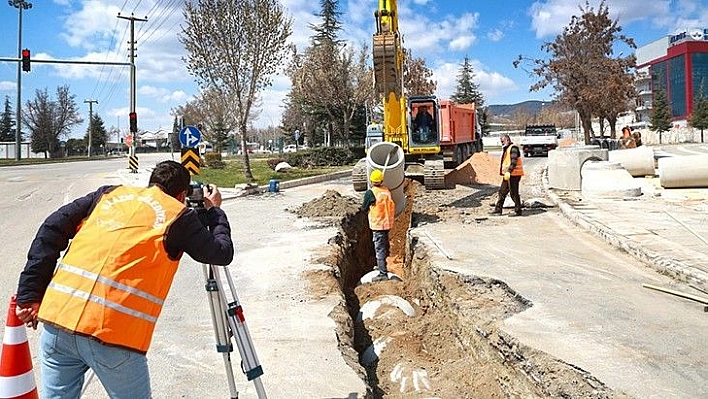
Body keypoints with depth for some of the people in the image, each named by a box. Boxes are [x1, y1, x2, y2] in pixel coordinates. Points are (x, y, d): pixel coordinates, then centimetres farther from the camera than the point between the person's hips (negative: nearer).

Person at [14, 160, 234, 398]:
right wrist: (214, 210, 28)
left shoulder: (110, 193, 16)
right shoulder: (180, 215, 5)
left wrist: (30, 295, 11)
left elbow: (52, 229, 10)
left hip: (57, 319, 5)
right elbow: (222, 254, 14)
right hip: (113, 333, -4)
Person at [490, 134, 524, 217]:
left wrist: (508, 171, -28)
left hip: (513, 174, -11)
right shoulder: (506, 149, 19)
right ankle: (498, 209, 19)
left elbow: (514, 161, -22)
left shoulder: (513, 148, -12)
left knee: (514, 193, -5)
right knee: (502, 191, 12)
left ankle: (518, 211, 3)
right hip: (508, 174, 11)